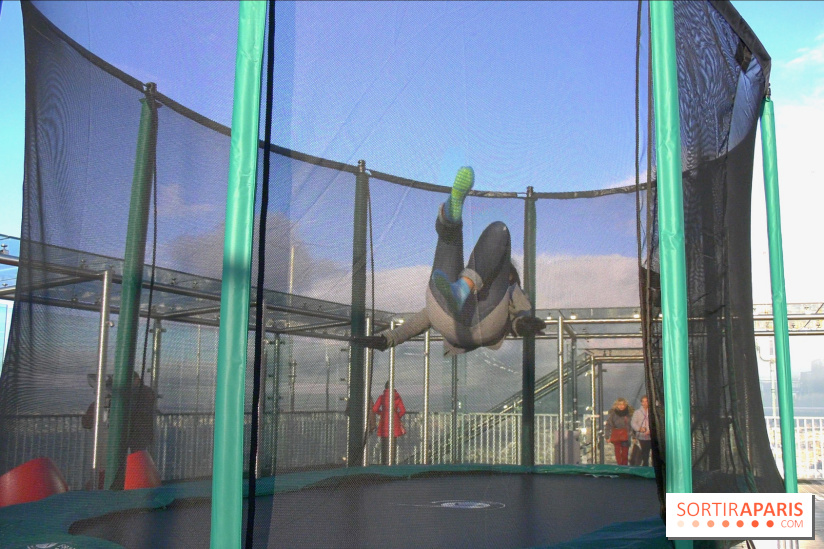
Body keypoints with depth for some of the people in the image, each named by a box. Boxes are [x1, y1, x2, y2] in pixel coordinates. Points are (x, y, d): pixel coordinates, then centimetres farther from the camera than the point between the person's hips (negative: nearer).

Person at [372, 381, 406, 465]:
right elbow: (403, 410, -5)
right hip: (395, 423, 1)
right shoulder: (397, 397, 0)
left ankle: (384, 462, 3)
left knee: (384, 443, 6)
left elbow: (374, 409, -8)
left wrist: (380, 413, 9)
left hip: (384, 422, -1)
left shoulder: (382, 397, -2)